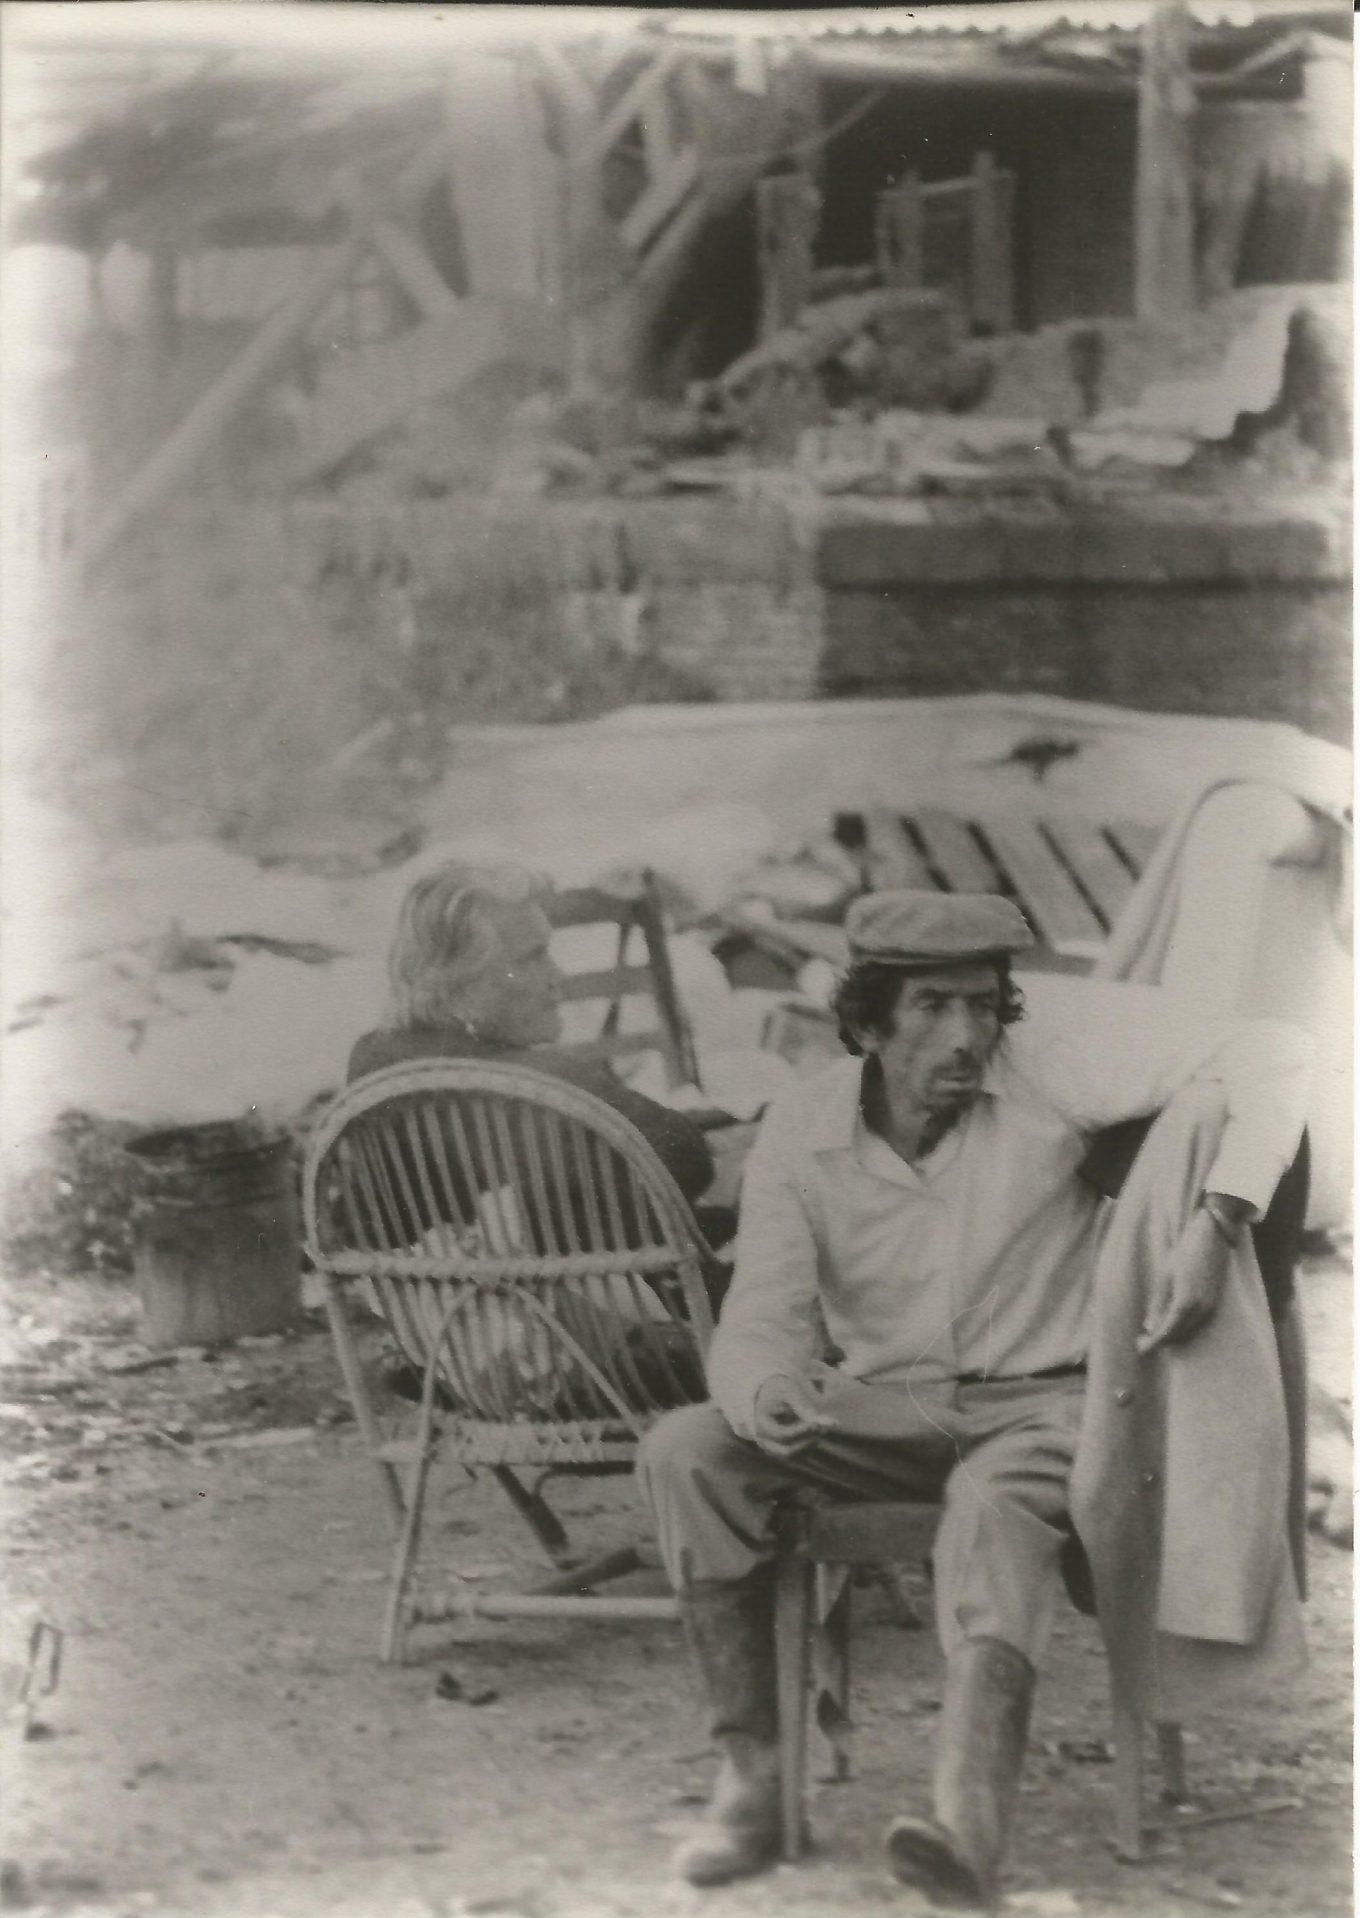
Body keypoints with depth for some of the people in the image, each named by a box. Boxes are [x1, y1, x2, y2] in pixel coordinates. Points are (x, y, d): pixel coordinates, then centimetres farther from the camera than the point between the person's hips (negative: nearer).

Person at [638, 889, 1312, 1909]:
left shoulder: (1044, 1068, -12)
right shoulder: (803, 1132, -5)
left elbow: (1273, 1055, -17)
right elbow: (761, 1323, -8)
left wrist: (1215, 1227, -30)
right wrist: (767, 1390, -34)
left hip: (1045, 1403, -3)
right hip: (879, 1406, 3)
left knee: (997, 1507, -38)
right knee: (686, 1450, -21)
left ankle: (970, 1826, -56)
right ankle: (753, 1776, -20)